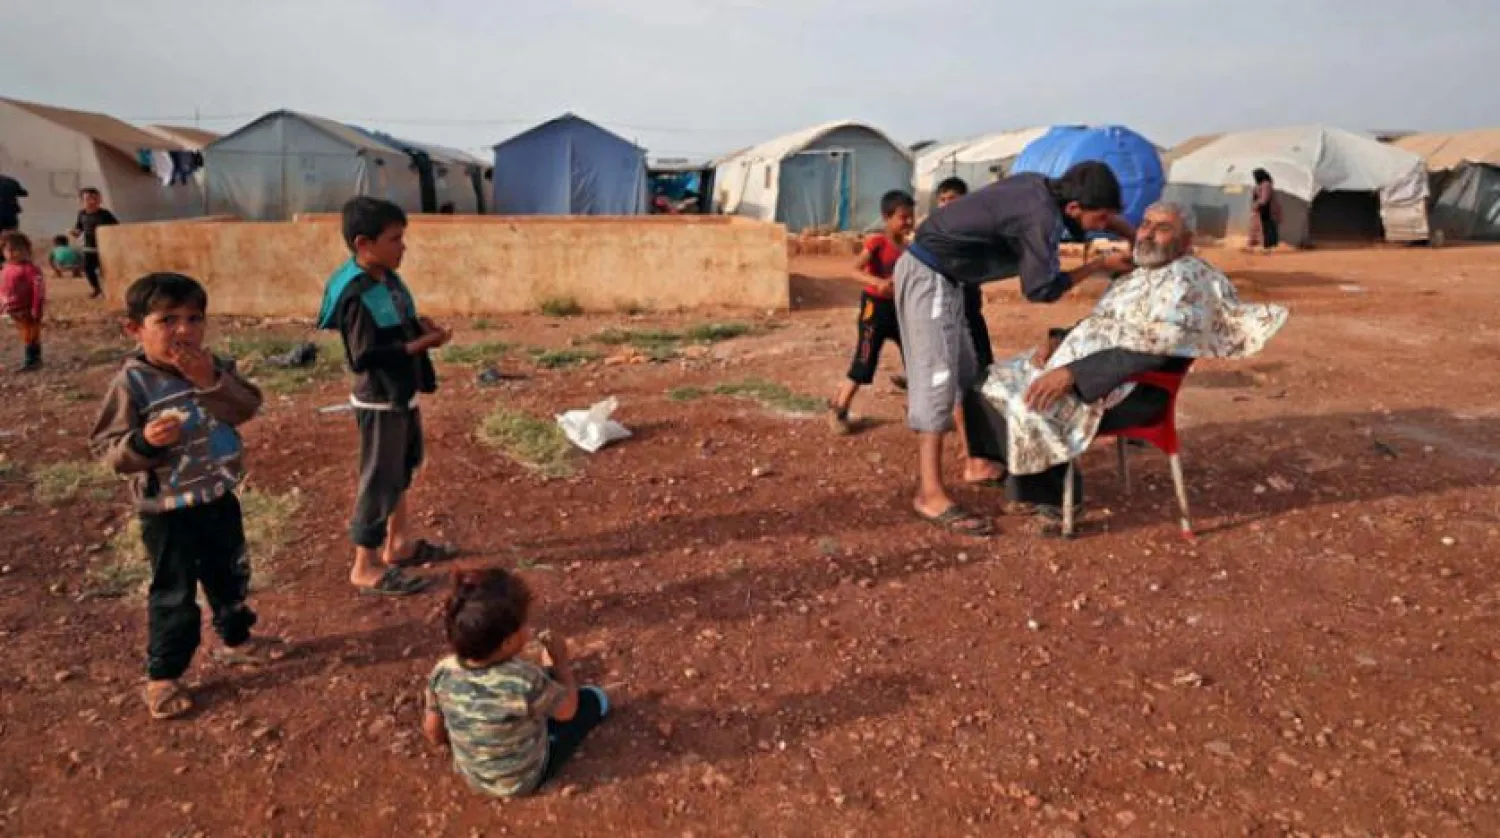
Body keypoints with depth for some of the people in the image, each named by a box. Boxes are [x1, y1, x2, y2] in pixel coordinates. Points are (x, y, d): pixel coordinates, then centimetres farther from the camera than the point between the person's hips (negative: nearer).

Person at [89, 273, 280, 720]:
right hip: (167, 512, -5)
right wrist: (143, 441, -34)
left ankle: (236, 639, 44)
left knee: (231, 576, 22)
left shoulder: (215, 368, -3)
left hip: (220, 499, 5)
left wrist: (211, 382, -29)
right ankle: (163, 675, 21)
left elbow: (246, 408, -16)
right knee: (173, 595, 5)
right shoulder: (132, 382, -17)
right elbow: (107, 448, -15)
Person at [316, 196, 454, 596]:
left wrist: (420, 326, -2)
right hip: (380, 403, -10)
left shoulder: (388, 280, 5)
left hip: (402, 396, 10)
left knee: (401, 473, 21)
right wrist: (420, 344, -26)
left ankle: (397, 545, 38)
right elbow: (363, 358, -27)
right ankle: (365, 567, 14)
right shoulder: (357, 295, -24)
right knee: (380, 480, 0)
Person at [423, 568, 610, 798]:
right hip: (524, 780, -4)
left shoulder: (442, 673, -23)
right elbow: (568, 710, -16)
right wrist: (561, 661, -2)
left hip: (470, 776, 4)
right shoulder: (526, 680, -36)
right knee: (595, 698, 12)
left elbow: (434, 734, -7)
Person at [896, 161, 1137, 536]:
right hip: (929, 275, -10)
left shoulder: (1042, 187, 4)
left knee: (965, 372, 16)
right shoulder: (1041, 216, -23)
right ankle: (931, 494, -13)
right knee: (937, 378, -13)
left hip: (938, 272, 10)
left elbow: (1105, 215, 23)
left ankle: (976, 462, 28)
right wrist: (1100, 264, -7)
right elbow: (1041, 289, -15)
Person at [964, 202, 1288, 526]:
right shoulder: (1139, 277, 19)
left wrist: (1073, 372, -29)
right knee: (1001, 381, 5)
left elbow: (1150, 348, -24)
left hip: (1130, 390, -10)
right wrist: (1058, 343, 5)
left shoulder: (1187, 278, -11)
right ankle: (1031, 475, 13)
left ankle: (1055, 491, -5)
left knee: (1029, 402, -27)